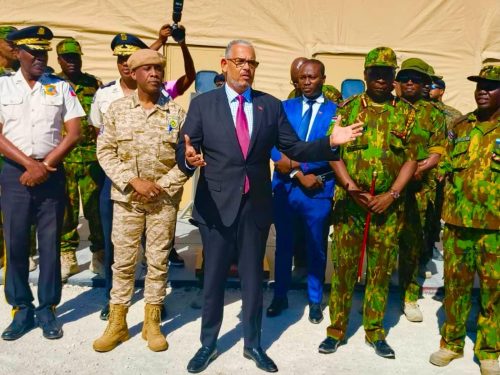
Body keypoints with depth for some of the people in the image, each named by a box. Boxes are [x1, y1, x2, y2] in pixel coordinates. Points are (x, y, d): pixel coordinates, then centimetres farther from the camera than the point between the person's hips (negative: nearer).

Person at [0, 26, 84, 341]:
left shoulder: (61, 87, 6)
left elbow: (74, 134, 0)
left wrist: (45, 166, -9)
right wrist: (30, 164, -12)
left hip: (53, 174, 0)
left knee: (50, 244, 4)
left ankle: (47, 309, 16)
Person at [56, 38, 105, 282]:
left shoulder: (94, 84, 8)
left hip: (92, 154, 0)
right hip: (61, 156, 0)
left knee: (96, 205, 3)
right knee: (65, 206, 6)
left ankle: (99, 254, 15)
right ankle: (67, 256, 18)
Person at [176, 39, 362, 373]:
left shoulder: (272, 105, 4)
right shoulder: (203, 103, -1)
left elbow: (295, 149, 1)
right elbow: (183, 151, -6)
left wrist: (330, 142, -14)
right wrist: (188, 158, -30)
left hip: (256, 206, 2)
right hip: (215, 205, -1)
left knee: (253, 278, 15)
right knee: (214, 278, 12)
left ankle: (253, 344, 34)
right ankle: (208, 344, 33)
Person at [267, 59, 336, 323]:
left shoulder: (335, 111, 1)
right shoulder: (285, 107, 7)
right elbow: (273, 145, -3)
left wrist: (297, 161, -16)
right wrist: (299, 175, -12)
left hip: (319, 190, -1)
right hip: (284, 188, 2)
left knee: (316, 247, 11)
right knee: (283, 244, 14)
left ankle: (315, 300, 29)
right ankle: (280, 296, 30)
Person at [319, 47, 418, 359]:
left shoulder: (407, 113, 6)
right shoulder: (348, 108, 4)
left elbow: (411, 159, 3)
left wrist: (391, 195, -9)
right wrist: (352, 188, -11)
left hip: (388, 205, 1)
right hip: (349, 202, -1)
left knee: (382, 269, 9)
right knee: (343, 267, 4)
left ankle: (375, 331, 25)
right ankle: (337, 330, 19)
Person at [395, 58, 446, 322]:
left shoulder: (433, 114, 11)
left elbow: (438, 151, 4)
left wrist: (422, 166, -15)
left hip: (417, 188, 1)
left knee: (412, 242, 8)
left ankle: (410, 296, 20)